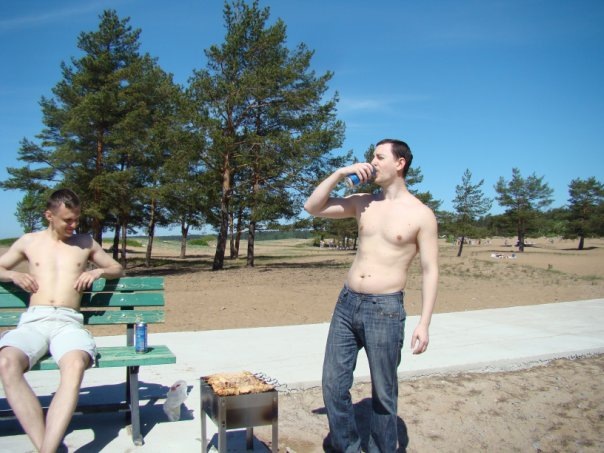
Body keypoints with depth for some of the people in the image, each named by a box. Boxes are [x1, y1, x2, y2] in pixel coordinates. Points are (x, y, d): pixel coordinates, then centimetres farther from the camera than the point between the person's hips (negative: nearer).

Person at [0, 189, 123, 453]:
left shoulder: (85, 243, 20)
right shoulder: (29, 242, 19)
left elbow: (118, 269, 28)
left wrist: (98, 271, 6)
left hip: (68, 322, 0)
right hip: (32, 321, 1)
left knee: (75, 365, -38)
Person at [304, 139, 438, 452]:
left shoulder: (421, 214, -4)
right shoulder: (363, 202, 10)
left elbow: (430, 271, -5)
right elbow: (312, 207, 11)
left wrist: (424, 323, -11)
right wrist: (340, 173, 1)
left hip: (385, 309, -5)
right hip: (346, 303, 5)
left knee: (383, 392, 7)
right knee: (333, 385, 9)